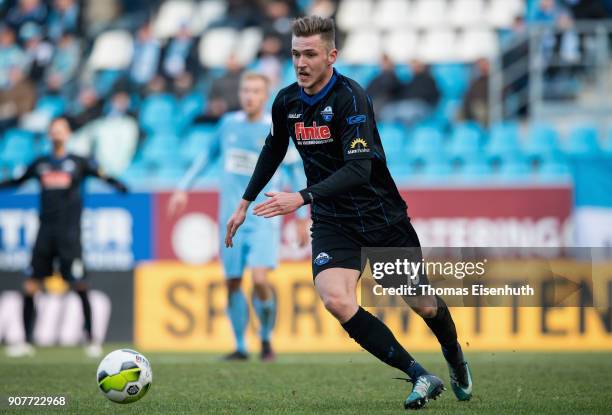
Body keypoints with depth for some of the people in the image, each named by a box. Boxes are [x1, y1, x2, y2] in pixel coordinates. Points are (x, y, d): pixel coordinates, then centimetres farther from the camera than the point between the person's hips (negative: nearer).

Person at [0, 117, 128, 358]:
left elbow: (101, 175, -7)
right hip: (45, 232, 3)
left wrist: (117, 184, -25)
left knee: (79, 286, -8)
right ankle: (26, 342, 6)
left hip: (69, 233, -3)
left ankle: (91, 339, 4)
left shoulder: (79, 163, 4)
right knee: (30, 286, -2)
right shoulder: (40, 164, 14)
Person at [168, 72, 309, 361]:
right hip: (231, 218, 4)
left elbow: (295, 171, 2)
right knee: (233, 282, 3)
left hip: (264, 218, -4)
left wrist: (302, 218, 0)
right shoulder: (229, 123, 7)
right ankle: (240, 347, 16)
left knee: (260, 278, -18)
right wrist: (183, 188, 18)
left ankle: (266, 340, 3)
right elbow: (209, 153, 23)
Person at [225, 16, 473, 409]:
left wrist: (302, 197, -40)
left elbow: (358, 168, -32)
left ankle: (455, 359, 44)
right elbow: (273, 151, 19)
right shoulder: (287, 101, -2)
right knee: (336, 300, -23)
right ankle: (421, 377, -13)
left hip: (383, 215, -4)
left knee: (424, 305, 7)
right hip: (332, 222, 4)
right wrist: (245, 203, 21)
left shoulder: (350, 97, -21)